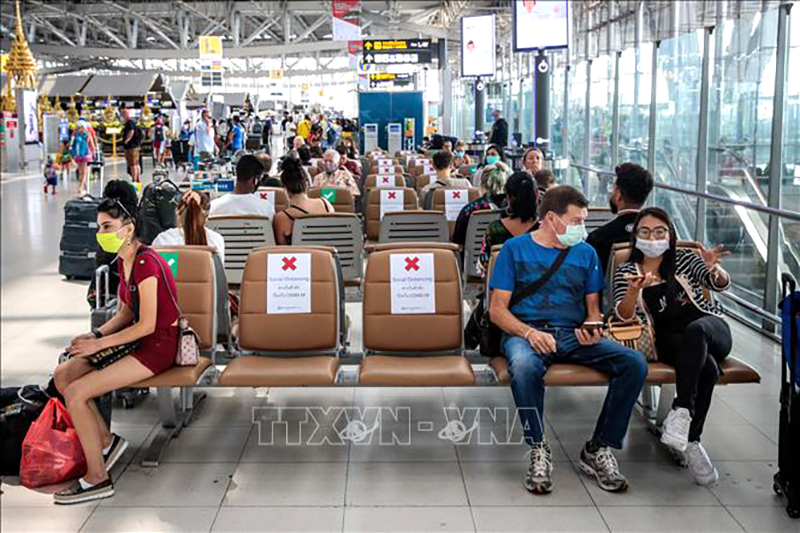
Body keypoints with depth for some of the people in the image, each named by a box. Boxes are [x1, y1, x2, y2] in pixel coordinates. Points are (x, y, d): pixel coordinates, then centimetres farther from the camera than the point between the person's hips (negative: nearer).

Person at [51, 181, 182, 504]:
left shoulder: (145, 262, -21)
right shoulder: (123, 260, 8)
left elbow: (146, 324, -22)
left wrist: (98, 344, -16)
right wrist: (95, 335, -2)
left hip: (160, 344, -9)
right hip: (140, 338, 9)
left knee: (76, 393, -17)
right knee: (63, 375, 2)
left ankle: (97, 479, -6)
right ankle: (105, 441, 12)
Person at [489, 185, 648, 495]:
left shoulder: (585, 253, 19)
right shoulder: (515, 249, 8)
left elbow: (593, 308, 20)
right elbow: (497, 310, 2)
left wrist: (592, 328, -5)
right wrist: (529, 332, -17)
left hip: (573, 335, 4)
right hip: (525, 332, -4)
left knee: (634, 362, -22)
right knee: (524, 366, -40)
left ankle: (598, 450, -12)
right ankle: (538, 451, -20)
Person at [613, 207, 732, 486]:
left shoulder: (683, 259, 12)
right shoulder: (626, 272, 9)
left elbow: (720, 284, 0)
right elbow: (624, 316, -6)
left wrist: (713, 268, -25)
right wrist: (635, 289, -27)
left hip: (711, 329, 1)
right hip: (668, 341, -1)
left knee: (694, 330, -37)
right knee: (707, 368, -34)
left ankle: (682, 410, -40)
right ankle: (691, 442, -30)